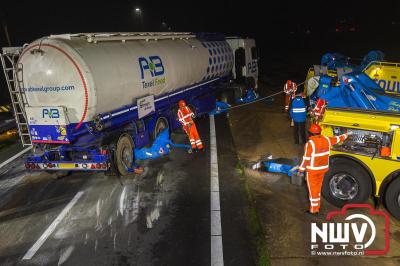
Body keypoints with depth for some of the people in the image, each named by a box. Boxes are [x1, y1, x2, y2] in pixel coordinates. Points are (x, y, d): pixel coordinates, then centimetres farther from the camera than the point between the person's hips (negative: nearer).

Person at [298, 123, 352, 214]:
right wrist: (346, 134, 34)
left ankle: (313, 210, 15)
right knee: (318, 188, 21)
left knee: (313, 189, 5)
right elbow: (337, 139, 15)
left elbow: (306, 159, -20)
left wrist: (301, 170, -9)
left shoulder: (310, 143, -22)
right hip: (322, 169, 7)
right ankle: (317, 207, 34)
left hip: (312, 170, -6)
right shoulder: (326, 140, -4)